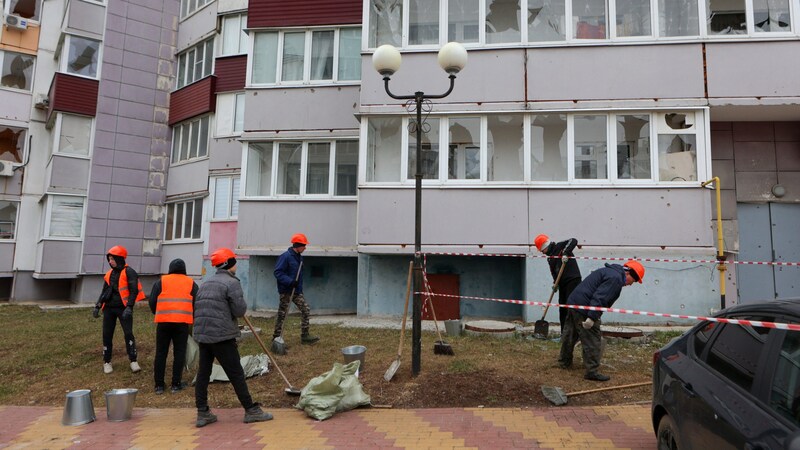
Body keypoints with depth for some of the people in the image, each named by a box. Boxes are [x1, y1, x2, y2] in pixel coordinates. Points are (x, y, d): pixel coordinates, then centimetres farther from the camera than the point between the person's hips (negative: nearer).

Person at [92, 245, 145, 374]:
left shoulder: (129, 272, -8)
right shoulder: (109, 274, 14)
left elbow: (134, 291, -13)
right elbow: (104, 292, 21)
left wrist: (129, 307, -22)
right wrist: (98, 306, 12)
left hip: (123, 308, -6)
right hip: (109, 308, 7)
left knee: (128, 333, -9)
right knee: (107, 335, 7)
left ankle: (133, 361, -4)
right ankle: (107, 362, 17)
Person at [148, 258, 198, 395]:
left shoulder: (161, 282, 10)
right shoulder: (191, 283, 12)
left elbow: (152, 301, 9)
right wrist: (192, 318, 25)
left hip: (163, 321, 1)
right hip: (183, 322, 0)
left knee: (161, 353, 8)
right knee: (179, 353, 6)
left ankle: (159, 385, 12)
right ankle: (176, 384, 8)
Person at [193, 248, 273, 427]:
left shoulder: (205, 283, 16)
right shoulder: (232, 282, -9)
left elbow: (196, 309, 18)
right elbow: (240, 310, -13)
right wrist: (242, 303, 6)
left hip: (202, 335, 8)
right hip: (222, 336, -7)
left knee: (203, 373, 10)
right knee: (236, 374, 0)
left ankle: (203, 413, 14)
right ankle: (251, 411, 7)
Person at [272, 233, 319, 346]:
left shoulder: (299, 257, 10)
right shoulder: (285, 256, -16)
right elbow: (278, 272, -20)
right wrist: (290, 282, -28)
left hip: (297, 291, 8)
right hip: (286, 291, -8)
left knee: (306, 311, 4)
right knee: (282, 314, 2)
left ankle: (304, 336, 12)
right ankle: (276, 338, 14)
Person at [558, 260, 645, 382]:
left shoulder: (609, 271, 20)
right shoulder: (615, 278, -15)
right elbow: (599, 298, -24)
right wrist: (592, 318, -25)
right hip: (584, 310, -11)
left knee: (570, 335, 22)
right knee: (592, 341, -3)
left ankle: (564, 362, 37)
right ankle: (592, 371, 1)